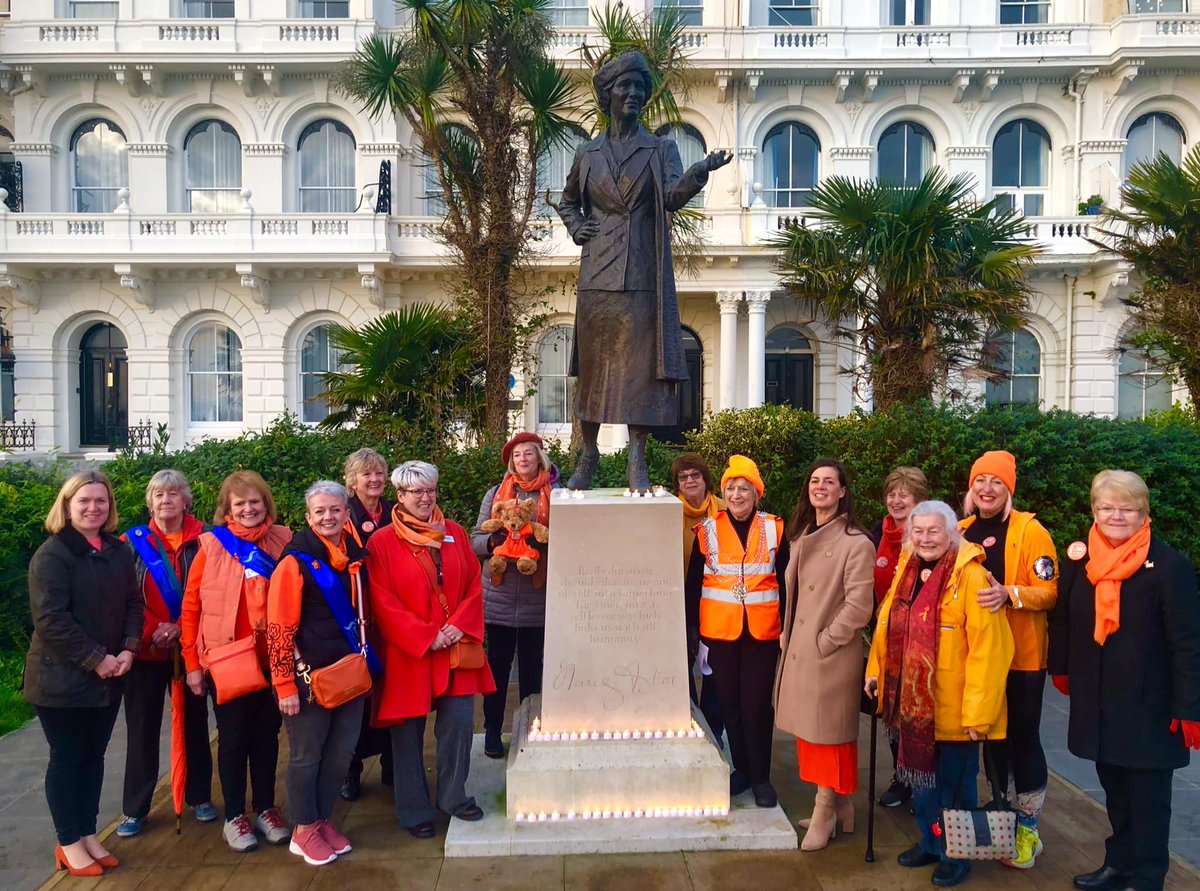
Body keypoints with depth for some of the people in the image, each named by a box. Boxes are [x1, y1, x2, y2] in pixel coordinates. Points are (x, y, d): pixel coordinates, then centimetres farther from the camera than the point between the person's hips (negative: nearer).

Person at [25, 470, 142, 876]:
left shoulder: (118, 551, 7)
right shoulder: (51, 554, -12)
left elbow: (133, 604, 9)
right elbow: (50, 620, -19)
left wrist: (129, 649, -7)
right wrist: (95, 659, -18)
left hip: (108, 678, 6)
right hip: (61, 678, -6)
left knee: (93, 756, 14)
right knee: (66, 758, 6)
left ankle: (88, 834, 27)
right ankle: (69, 843, 19)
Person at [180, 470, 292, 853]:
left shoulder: (283, 542, -1)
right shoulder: (212, 546, -6)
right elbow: (190, 609, -3)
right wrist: (192, 663, -4)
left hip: (271, 660, 2)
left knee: (267, 735, 14)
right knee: (233, 738, 10)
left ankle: (266, 808, 30)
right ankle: (234, 816, 25)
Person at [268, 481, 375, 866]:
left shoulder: (355, 556, 5)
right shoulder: (295, 561, -13)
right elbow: (279, 628, -14)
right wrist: (285, 685, -14)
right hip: (309, 677, -6)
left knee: (341, 752, 12)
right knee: (307, 756, 7)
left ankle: (323, 819, 31)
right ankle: (304, 831, 24)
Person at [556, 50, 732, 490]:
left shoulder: (661, 149, 9)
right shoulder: (587, 153, 13)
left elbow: (674, 197, -9)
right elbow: (567, 201, 28)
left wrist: (699, 172, -28)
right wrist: (577, 229, 7)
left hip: (644, 274, -2)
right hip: (598, 273, 2)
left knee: (641, 363, -6)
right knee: (593, 363, 5)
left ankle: (637, 461, -3)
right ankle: (588, 452, 17)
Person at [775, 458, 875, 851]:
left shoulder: (856, 543, -13)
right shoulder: (801, 536, 11)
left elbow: (858, 607, -17)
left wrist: (825, 640, -13)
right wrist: (787, 635, 12)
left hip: (832, 655, -7)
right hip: (800, 652, 7)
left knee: (827, 733, 3)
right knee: (809, 731, 13)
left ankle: (825, 815, 17)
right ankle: (837, 808, 28)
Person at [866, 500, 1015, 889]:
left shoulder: (970, 576, -17)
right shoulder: (907, 570, 5)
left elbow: (986, 648, -20)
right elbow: (887, 625, 13)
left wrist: (977, 711, -20)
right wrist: (875, 670, 11)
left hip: (953, 708, -6)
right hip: (913, 702, 6)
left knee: (954, 783, 11)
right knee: (921, 774, 20)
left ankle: (956, 855, 32)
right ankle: (930, 841, 40)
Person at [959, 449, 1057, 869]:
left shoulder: (1030, 531, -9)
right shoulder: (962, 531, 5)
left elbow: (1049, 591, -14)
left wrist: (1009, 593, -29)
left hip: (1021, 656, -4)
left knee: (1023, 737, 5)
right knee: (991, 735, 17)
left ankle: (1027, 827, 21)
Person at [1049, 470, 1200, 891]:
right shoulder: (1079, 558, 1)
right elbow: (1063, 619, 13)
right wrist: (1061, 668, 16)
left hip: (1148, 706, -5)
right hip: (1097, 702, 5)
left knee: (1147, 796, 6)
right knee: (1114, 789, 18)